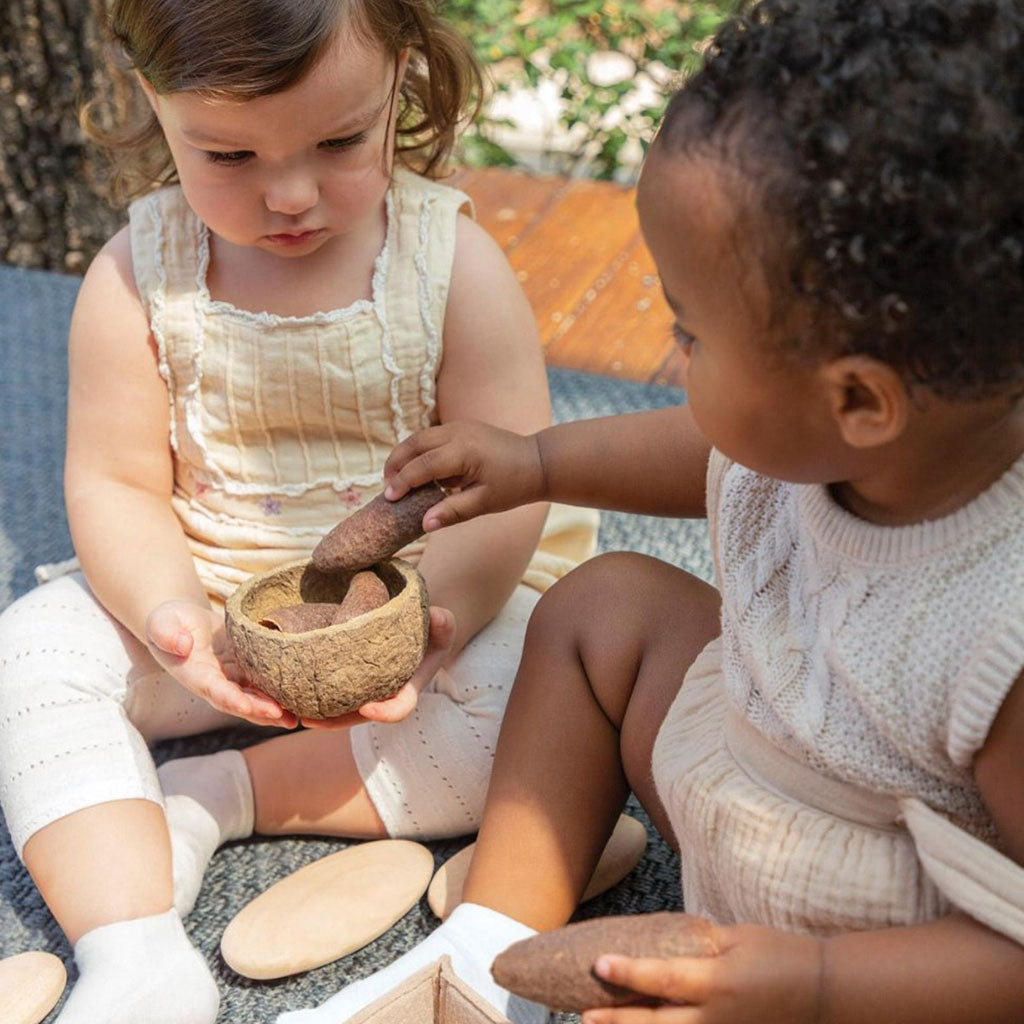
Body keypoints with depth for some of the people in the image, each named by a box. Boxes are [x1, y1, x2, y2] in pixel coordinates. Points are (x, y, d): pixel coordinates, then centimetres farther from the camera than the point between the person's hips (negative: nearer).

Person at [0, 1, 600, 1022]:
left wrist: (432, 614, -32)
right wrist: (170, 614, -26)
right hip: (215, 602, 2)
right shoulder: (138, 277, -9)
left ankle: (220, 797, -14)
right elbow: (114, 483, -6)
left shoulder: (450, 259, -14)